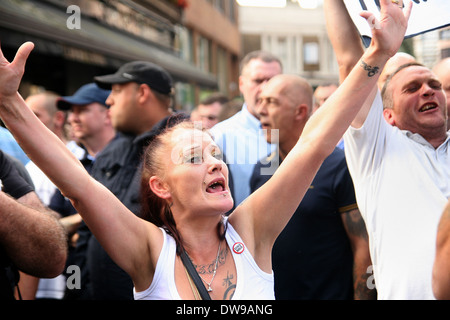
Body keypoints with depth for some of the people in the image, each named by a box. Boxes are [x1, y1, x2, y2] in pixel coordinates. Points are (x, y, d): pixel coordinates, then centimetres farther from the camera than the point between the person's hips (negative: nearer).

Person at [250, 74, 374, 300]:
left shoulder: (339, 167, -13)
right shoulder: (261, 170, 4)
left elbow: (364, 247, -14)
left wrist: (361, 296, -18)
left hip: (331, 294, -5)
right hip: (269, 293, 5)